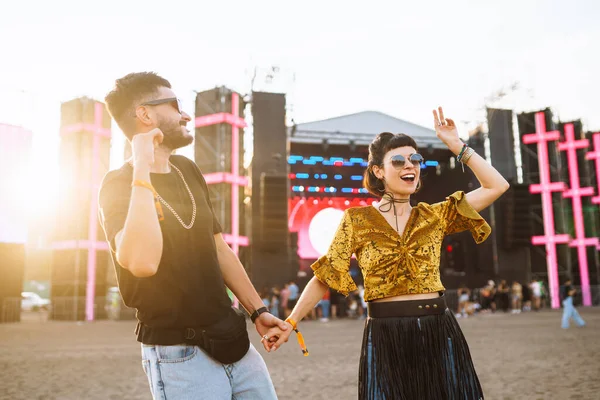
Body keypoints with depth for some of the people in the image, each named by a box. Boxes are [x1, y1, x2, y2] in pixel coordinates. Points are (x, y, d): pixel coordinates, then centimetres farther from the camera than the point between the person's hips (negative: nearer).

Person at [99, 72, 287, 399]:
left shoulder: (188, 171, 9)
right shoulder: (120, 185, -13)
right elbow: (142, 262, -32)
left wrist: (257, 310, 14)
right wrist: (142, 172, -26)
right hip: (178, 356, -6)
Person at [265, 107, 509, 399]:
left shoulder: (434, 216, 6)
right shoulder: (357, 220, -1)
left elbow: (497, 186, 3)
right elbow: (324, 277, 1)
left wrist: (456, 145, 1)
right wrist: (291, 323, -4)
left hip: (439, 333, 3)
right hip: (386, 339, -2)